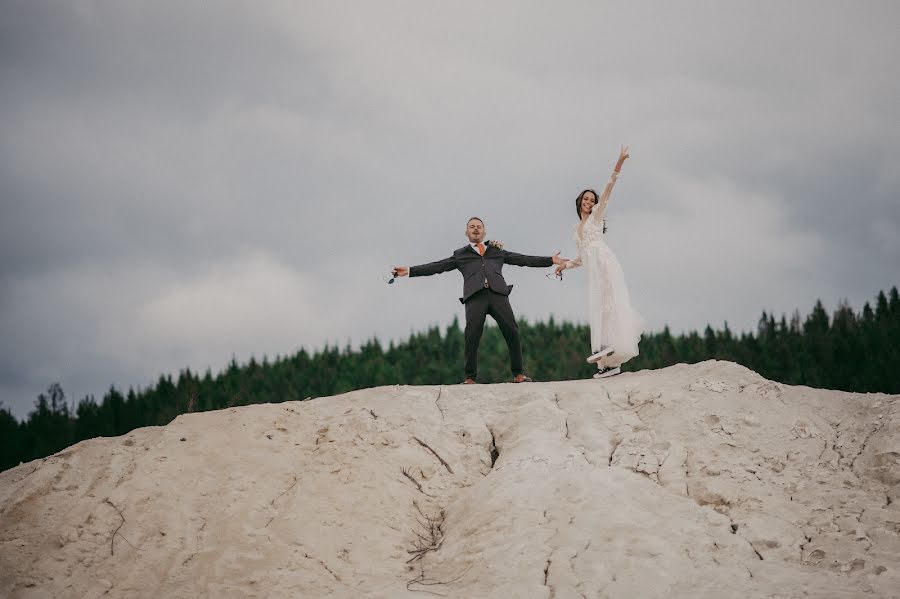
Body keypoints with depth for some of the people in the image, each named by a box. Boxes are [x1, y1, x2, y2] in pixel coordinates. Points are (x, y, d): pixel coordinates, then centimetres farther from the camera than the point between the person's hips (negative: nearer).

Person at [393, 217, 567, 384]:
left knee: (512, 332, -11)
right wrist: (409, 270, 9)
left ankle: (518, 374, -4)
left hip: (498, 294, 1)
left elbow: (523, 259, 25)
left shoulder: (497, 251, 28)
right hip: (475, 296, -1)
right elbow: (436, 266, 19)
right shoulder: (460, 255, 25)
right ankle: (470, 378, -9)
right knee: (472, 336, -15)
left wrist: (550, 260, 18)